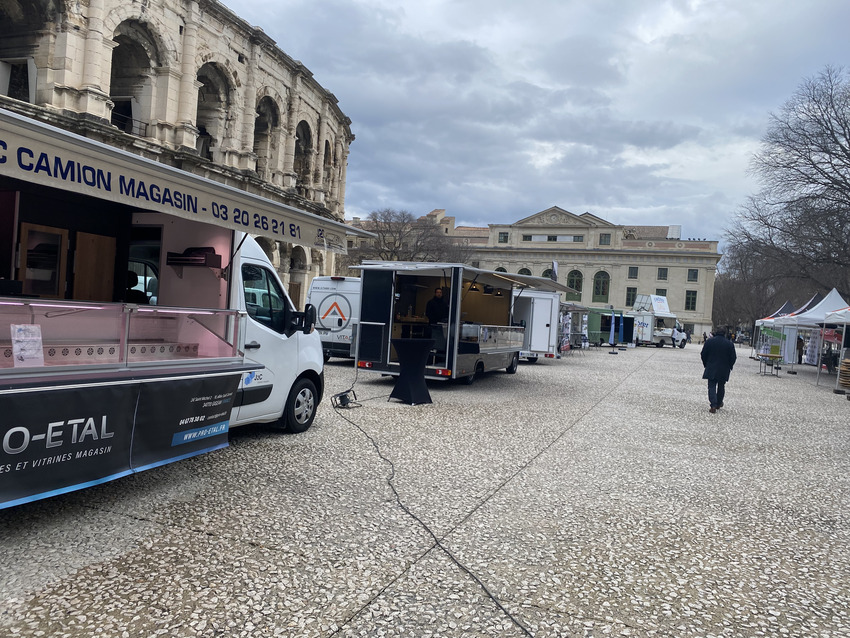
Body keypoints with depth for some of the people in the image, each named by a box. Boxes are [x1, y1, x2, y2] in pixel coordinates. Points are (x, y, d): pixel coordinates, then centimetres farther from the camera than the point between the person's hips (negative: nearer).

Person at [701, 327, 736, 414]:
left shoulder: (709, 341, -3)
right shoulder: (730, 344, -3)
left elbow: (703, 355, 0)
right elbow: (733, 358, -1)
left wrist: (706, 364, 13)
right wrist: (729, 366, 14)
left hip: (711, 369, -1)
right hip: (724, 370, 1)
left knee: (712, 387, -1)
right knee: (721, 387, 16)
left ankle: (713, 405, -13)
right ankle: (719, 403, 28)